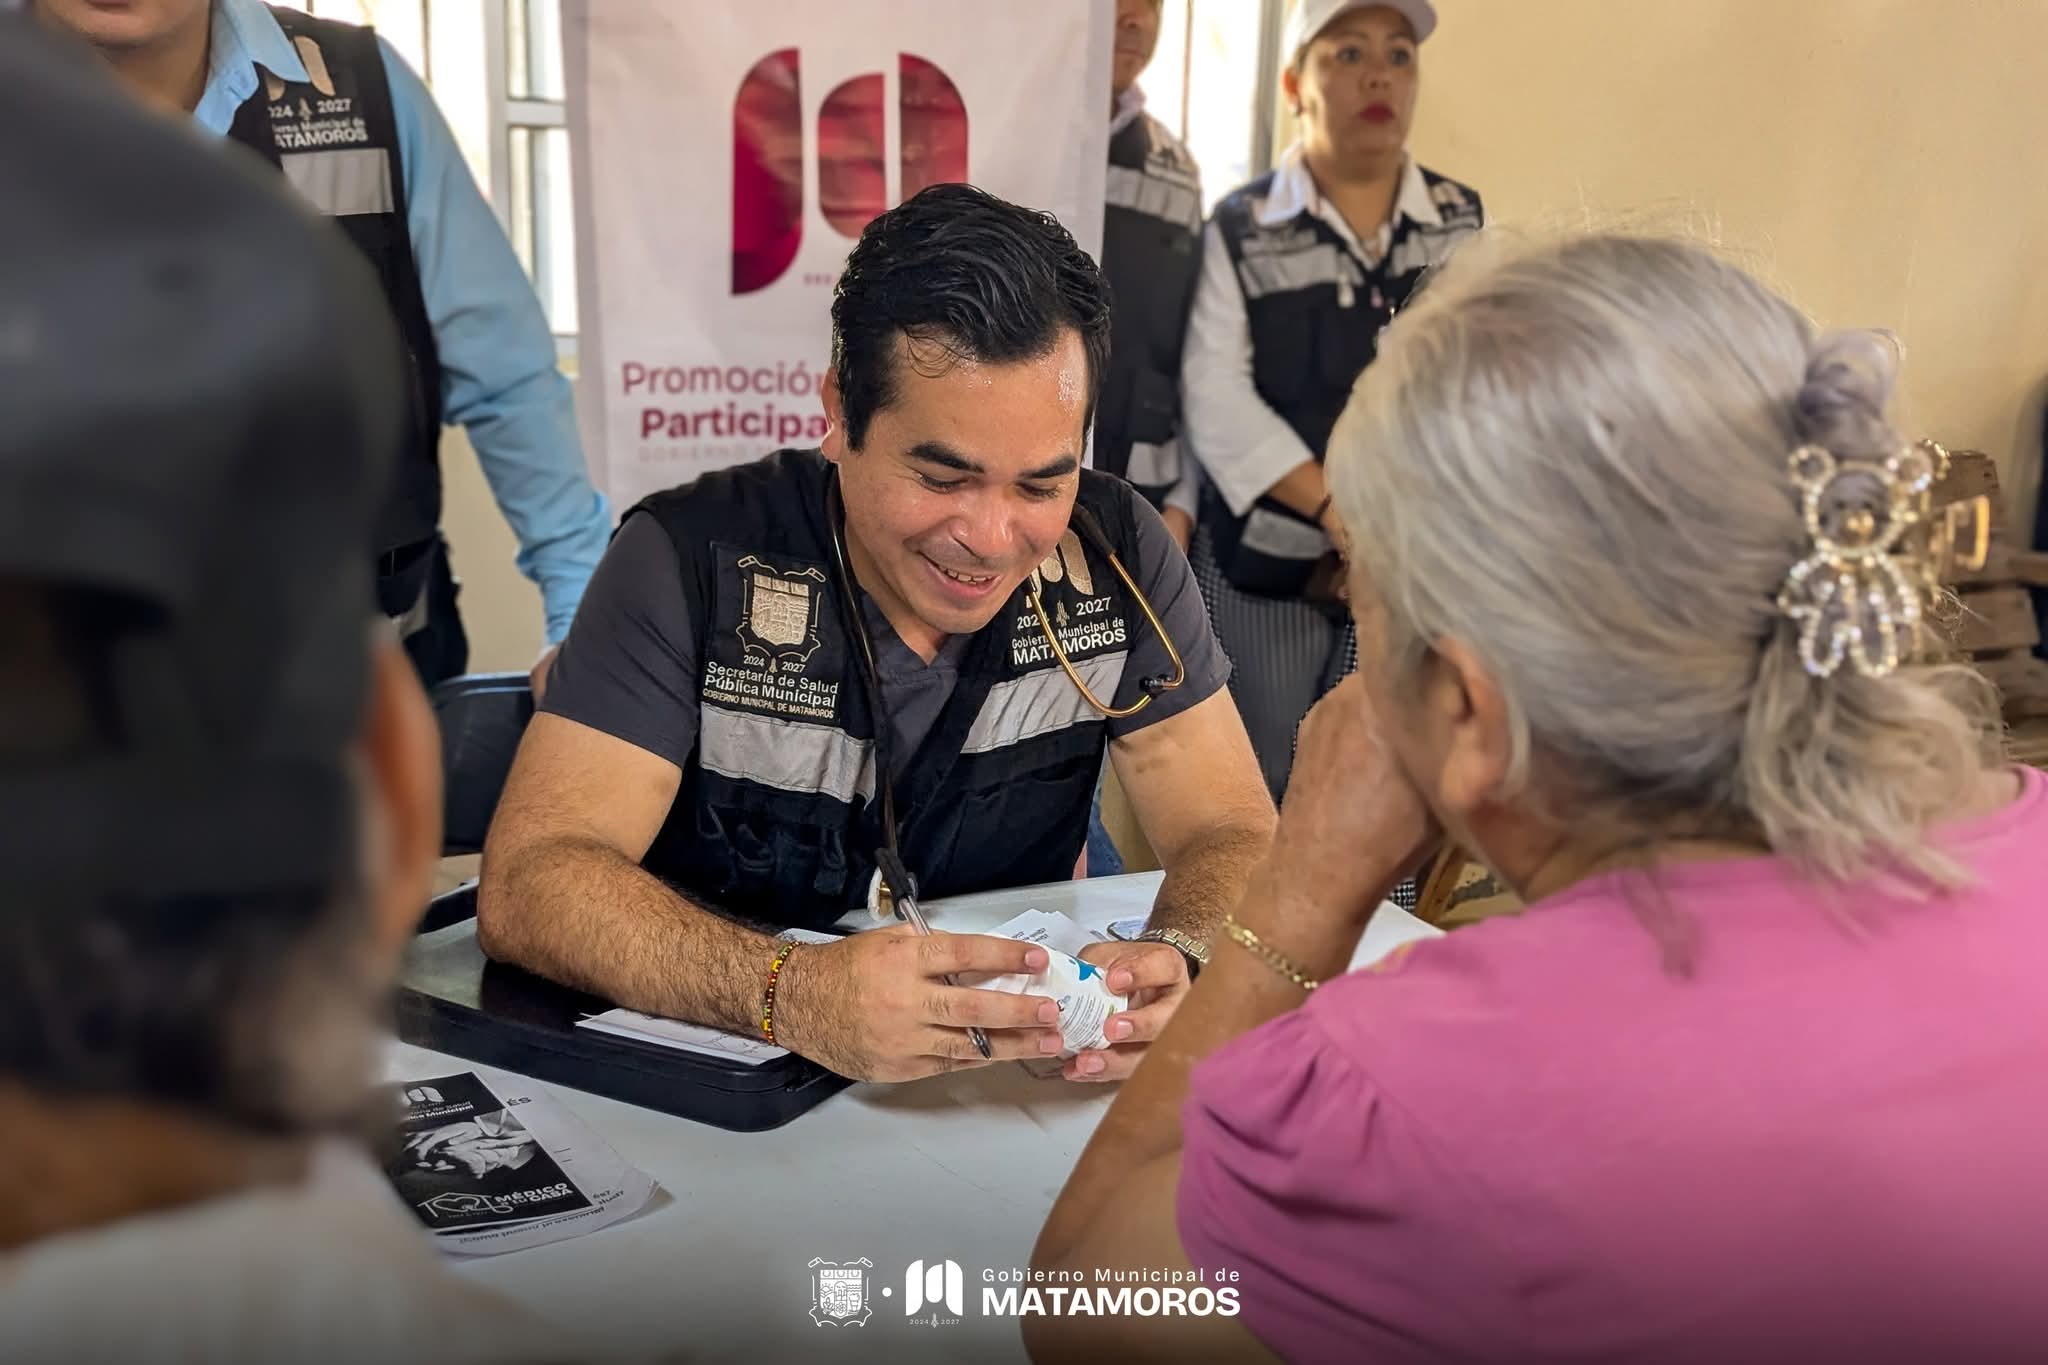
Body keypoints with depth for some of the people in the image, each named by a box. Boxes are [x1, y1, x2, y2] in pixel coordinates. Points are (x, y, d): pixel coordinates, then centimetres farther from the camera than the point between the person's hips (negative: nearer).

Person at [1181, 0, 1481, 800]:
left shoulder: (1461, 222, 8)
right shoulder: (1242, 227, -1)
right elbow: (1216, 395, -9)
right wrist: (1336, 512, -17)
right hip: (1263, 559, -2)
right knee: (1257, 788, 6)